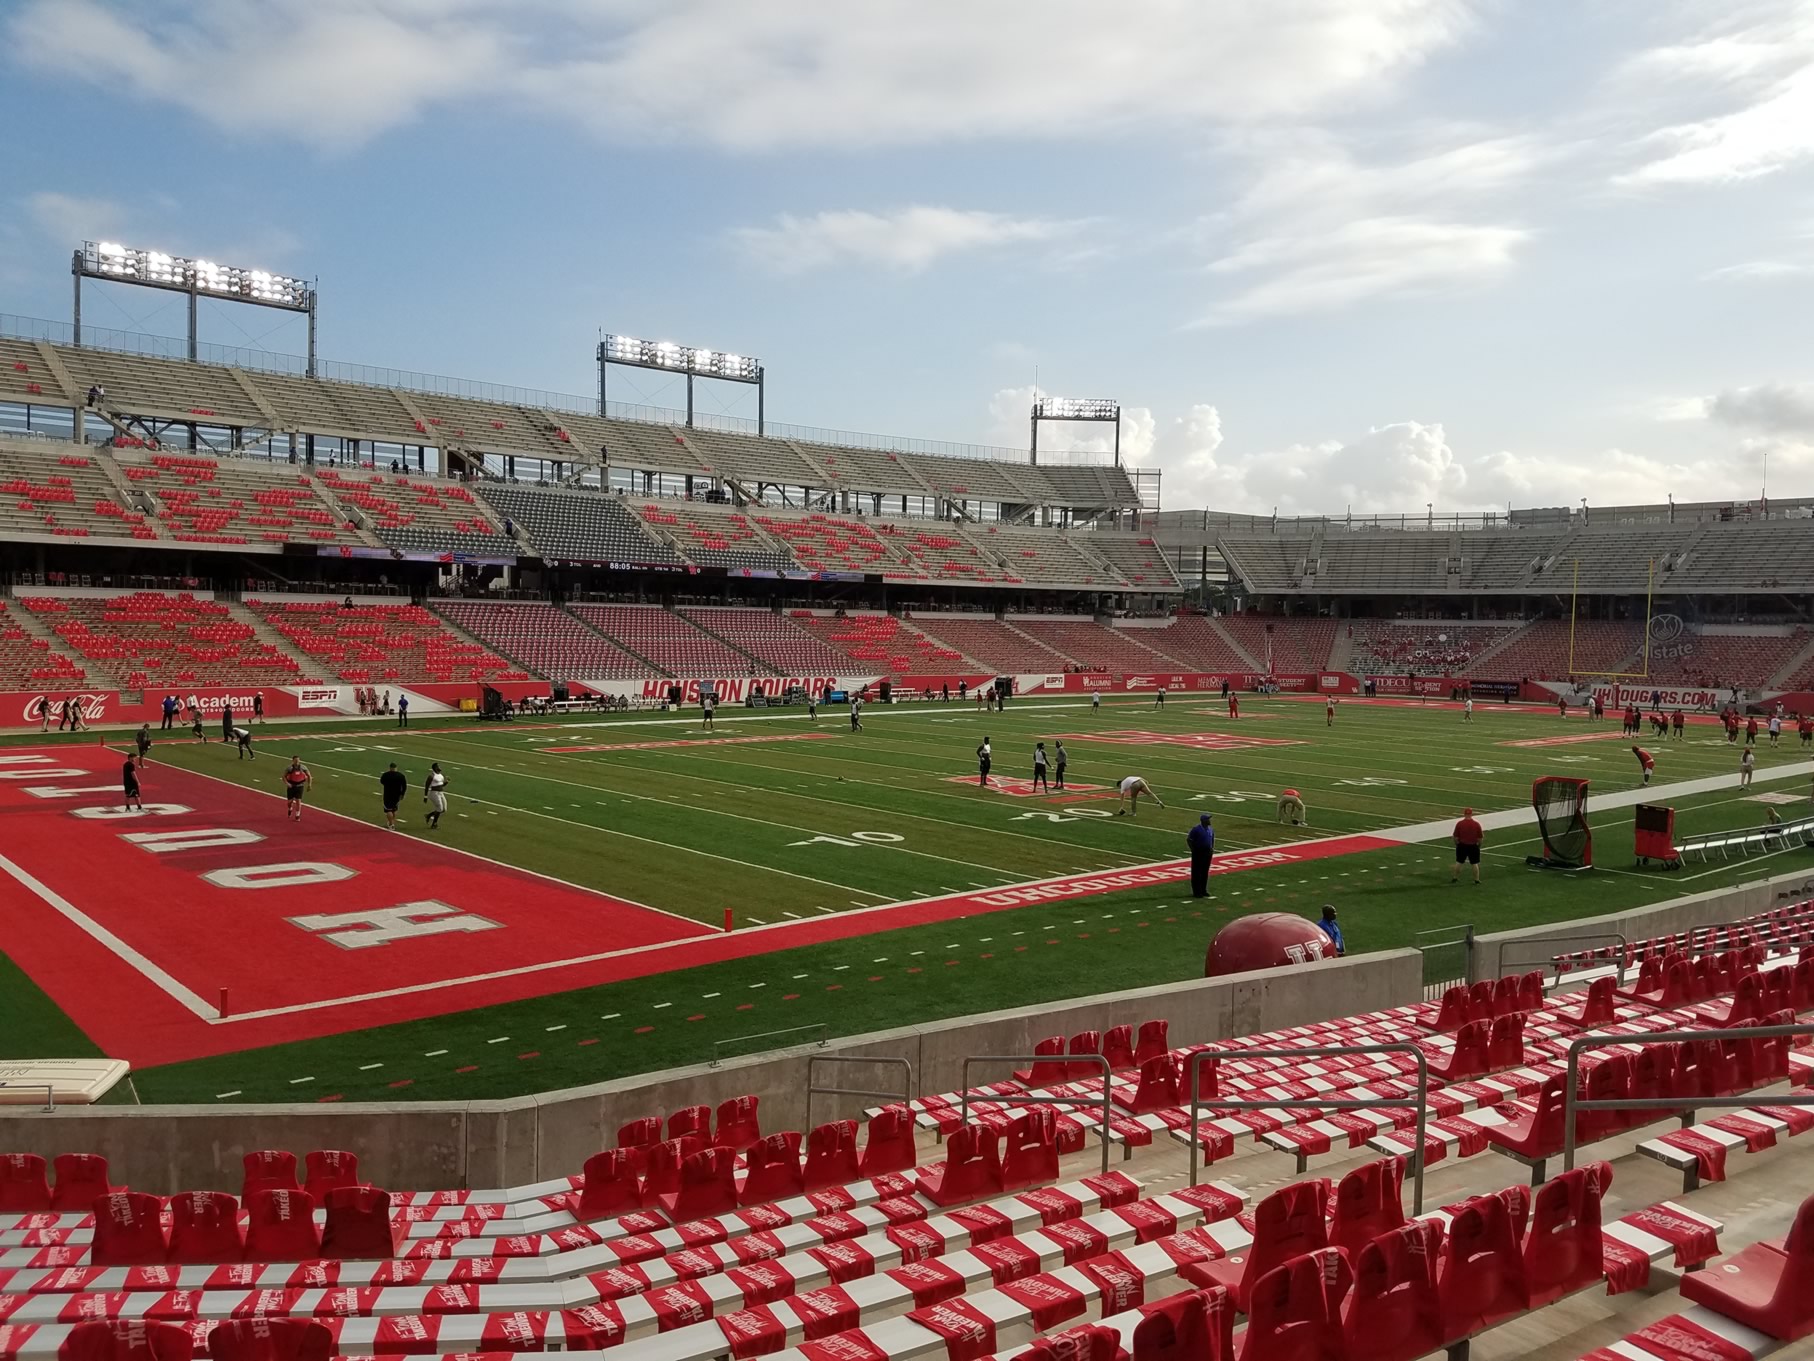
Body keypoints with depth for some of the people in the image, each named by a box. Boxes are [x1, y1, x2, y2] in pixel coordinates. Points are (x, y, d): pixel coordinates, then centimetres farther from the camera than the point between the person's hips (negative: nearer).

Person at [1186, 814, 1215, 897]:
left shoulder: (1210, 829, 7)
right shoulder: (1196, 829, -14)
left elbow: (1212, 839, 22)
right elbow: (1188, 839, -11)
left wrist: (1212, 848, 9)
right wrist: (1193, 850, -11)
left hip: (1208, 853, 6)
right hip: (1198, 853, -6)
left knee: (1205, 872, 12)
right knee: (1196, 873, -1)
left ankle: (1203, 890, 22)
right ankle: (1196, 892, 3)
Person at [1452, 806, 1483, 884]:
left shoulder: (1459, 824, -10)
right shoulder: (1476, 824, -9)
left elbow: (1455, 837, -5)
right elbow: (1480, 838, -4)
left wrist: (1457, 844, 12)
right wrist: (1478, 844, 13)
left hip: (1462, 845, 0)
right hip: (1473, 846, 0)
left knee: (1459, 862, 13)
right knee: (1475, 863, 9)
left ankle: (1455, 878, 19)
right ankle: (1477, 879, 14)